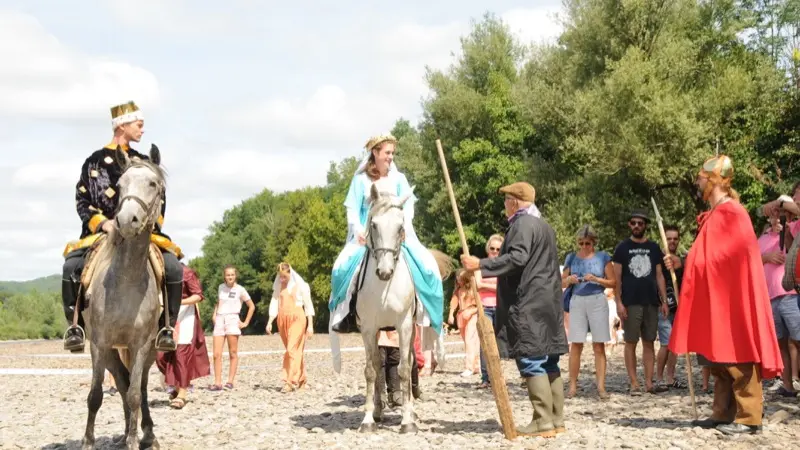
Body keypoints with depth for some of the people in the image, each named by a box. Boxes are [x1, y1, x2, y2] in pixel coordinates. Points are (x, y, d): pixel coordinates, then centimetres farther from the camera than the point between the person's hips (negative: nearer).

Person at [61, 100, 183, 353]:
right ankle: (75, 325, -12)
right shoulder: (95, 162, 7)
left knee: (173, 267, -24)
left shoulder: (145, 163, 15)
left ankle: (167, 327, -12)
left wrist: (151, 222, -5)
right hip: (101, 232, -1)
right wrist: (103, 222, -13)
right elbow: (82, 201, 3)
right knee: (72, 266, -28)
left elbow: (160, 200, 14)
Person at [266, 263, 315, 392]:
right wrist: (269, 322, -1)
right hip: (282, 320, 5)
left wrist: (310, 325, -5)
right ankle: (301, 380, 19)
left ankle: (290, 381, -16)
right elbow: (274, 304, 10)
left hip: (297, 318, -5)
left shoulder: (300, 285, -1)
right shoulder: (278, 286, 11)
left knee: (292, 349, -13)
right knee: (295, 351, 11)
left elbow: (308, 305, -1)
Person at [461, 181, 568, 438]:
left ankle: (543, 422, -10)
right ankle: (556, 420, 12)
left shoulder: (522, 224, -9)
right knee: (548, 363, 10)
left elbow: (517, 258, -23)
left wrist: (481, 265, -22)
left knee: (531, 362, -9)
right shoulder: (543, 225, 22)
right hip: (548, 303, 10)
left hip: (528, 305, -10)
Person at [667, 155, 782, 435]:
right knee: (719, 359, 11)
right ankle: (723, 414, 17)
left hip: (732, 299, -10)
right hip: (716, 299, 10)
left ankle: (748, 418, -3)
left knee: (736, 357, -7)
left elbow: (738, 259, -18)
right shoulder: (715, 214, 15)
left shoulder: (731, 213, -14)